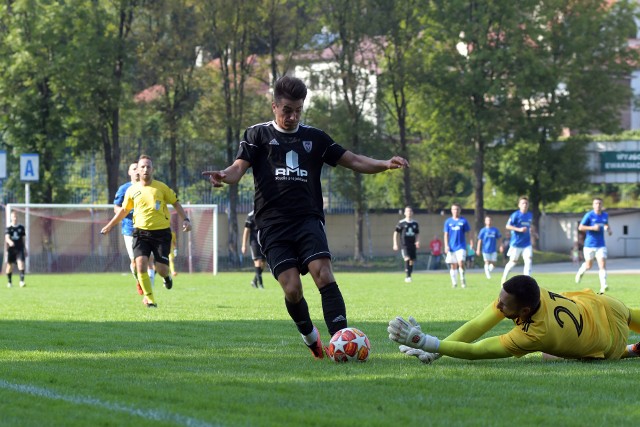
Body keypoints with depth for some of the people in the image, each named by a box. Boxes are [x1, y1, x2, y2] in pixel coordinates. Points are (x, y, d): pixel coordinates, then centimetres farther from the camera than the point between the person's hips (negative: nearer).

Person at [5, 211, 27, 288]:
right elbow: (7, 238, -14)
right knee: (9, 266, 7)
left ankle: (22, 281, -24)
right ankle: (9, 282, 25)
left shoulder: (21, 227, 7)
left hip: (20, 249, 0)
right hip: (11, 249, 0)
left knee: (21, 263, -18)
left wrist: (25, 249, 16)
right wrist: (10, 242, -37)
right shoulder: (8, 228, 1)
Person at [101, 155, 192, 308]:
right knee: (141, 263, -18)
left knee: (161, 269, -6)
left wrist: (185, 219, -3)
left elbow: (175, 203, 9)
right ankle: (149, 299, -6)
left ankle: (166, 276, 35)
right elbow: (124, 210, 20)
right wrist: (110, 225, 25)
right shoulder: (132, 190, 4)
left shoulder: (161, 187, -1)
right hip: (141, 232, 1)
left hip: (162, 232, -1)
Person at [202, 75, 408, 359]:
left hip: (308, 220, 2)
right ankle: (310, 337, 14)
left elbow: (353, 161, 12)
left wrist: (385, 164, -6)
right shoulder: (258, 135, 8)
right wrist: (224, 176, -29)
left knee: (323, 274, -21)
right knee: (292, 289, -14)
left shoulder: (314, 138, 15)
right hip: (273, 225, -2)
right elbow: (239, 167, -5)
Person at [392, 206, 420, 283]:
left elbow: (417, 234, 19)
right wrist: (395, 244, -4)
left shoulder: (415, 223, 10)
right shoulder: (401, 223, -2)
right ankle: (407, 276, -21)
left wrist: (417, 241, -1)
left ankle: (408, 276, 16)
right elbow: (396, 233, 2)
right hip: (404, 245, -5)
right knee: (407, 259, -21)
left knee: (412, 261, 3)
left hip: (412, 245, 5)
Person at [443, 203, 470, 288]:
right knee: (453, 265, 4)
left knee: (461, 263, -17)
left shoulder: (463, 221, 3)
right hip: (451, 247, 2)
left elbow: (467, 233, 6)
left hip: (461, 246, -2)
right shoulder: (448, 221, 6)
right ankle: (454, 282, 12)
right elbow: (446, 234, 7)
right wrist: (446, 246, -2)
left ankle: (463, 280, 0)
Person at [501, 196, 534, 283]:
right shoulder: (516, 215, -10)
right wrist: (519, 229, -25)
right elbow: (508, 226, -16)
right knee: (513, 261, 6)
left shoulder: (530, 215, 8)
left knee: (529, 260, -13)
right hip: (516, 243, -4)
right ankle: (504, 277, 27)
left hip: (527, 243, 4)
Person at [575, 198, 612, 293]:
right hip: (589, 245, -2)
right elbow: (580, 227, -10)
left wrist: (608, 229, 5)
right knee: (589, 265, 12)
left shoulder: (605, 215, 6)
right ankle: (580, 272, 46)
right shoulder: (589, 215, -8)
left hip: (601, 246, 2)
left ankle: (603, 286, -19)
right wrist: (592, 228, -22)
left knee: (602, 265, -14)